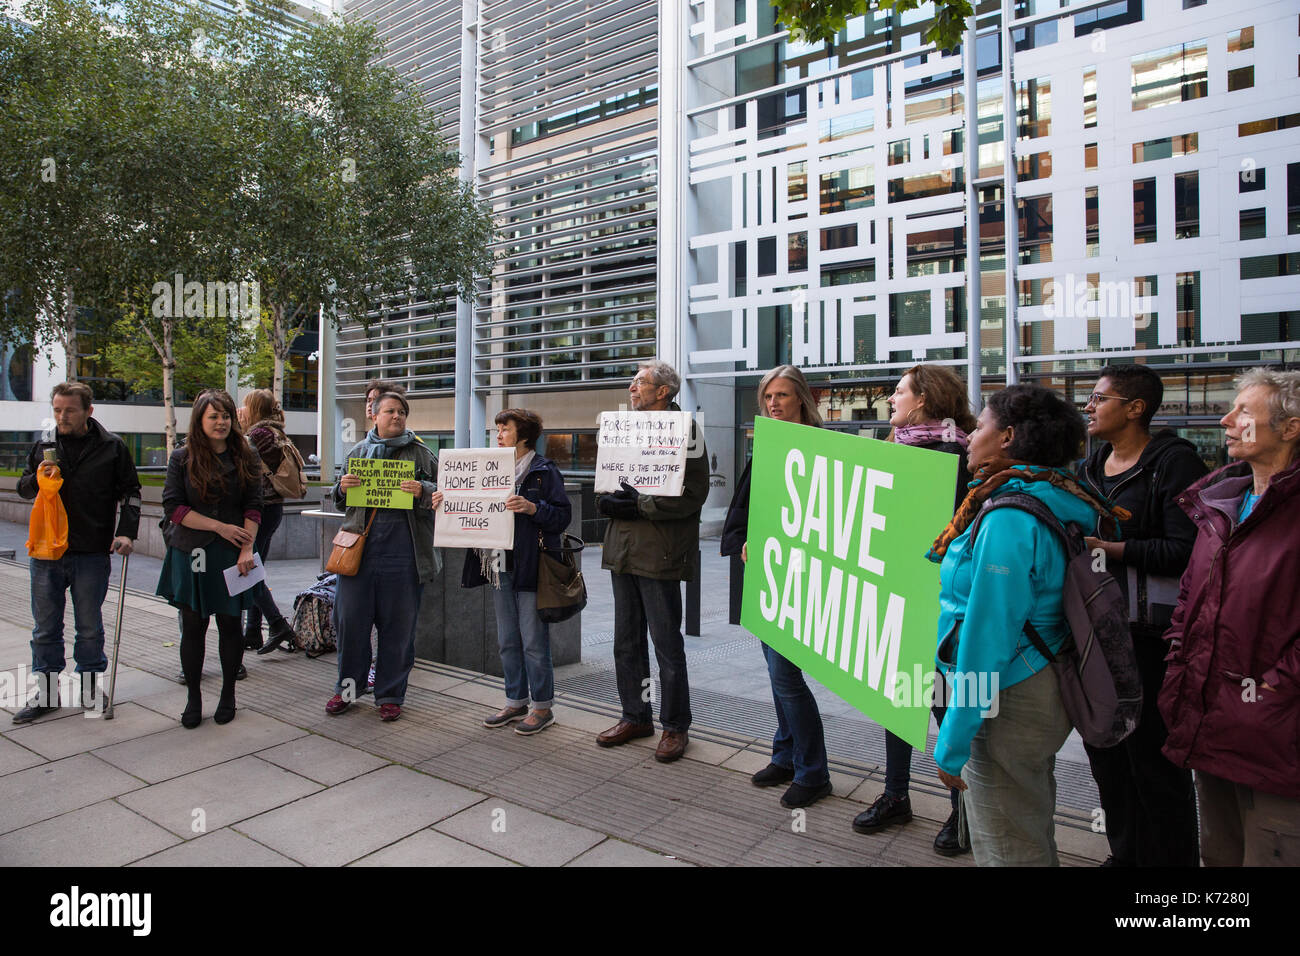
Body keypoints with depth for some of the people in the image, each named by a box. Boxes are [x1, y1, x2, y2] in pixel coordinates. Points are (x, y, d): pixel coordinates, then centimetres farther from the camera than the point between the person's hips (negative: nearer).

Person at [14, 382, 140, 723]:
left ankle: (90, 686, 24)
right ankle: (46, 692, 22)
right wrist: (37, 479, -6)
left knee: (90, 627, 10)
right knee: (46, 628, 10)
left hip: (92, 554, -3)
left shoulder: (112, 447, -1)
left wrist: (126, 532, -6)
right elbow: (23, 488, 17)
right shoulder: (44, 445, 7)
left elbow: (130, 492, 4)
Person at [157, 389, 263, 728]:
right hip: (190, 554, 0)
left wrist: (247, 549, -11)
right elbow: (172, 507, -3)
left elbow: (253, 507, -1)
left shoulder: (246, 456, 3)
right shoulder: (182, 458, 2)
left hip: (231, 556, 0)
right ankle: (193, 697, 19)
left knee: (229, 624, 6)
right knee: (193, 626, 5)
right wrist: (219, 526, -11)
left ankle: (228, 694, 21)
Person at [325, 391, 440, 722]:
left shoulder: (421, 454, 8)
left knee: (398, 624, 4)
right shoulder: (358, 452, 14)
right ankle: (348, 687, 24)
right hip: (360, 546, 2)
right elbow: (341, 502, 19)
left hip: (403, 550, -2)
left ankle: (390, 694, 19)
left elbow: (441, 494, 6)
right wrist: (342, 488, -3)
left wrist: (422, 491, -14)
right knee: (351, 618, 4)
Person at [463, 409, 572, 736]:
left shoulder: (544, 471, -6)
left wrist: (532, 508, -25)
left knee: (534, 642, 0)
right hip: (501, 567, 7)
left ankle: (543, 706, 13)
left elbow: (563, 515, -11)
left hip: (531, 568, -7)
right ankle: (516, 702, 27)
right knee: (507, 641, 14)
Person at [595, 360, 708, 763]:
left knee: (667, 643, 3)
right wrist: (608, 501, -3)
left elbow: (691, 495, -16)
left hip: (659, 553, -8)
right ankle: (635, 716, 30)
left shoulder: (682, 430, -8)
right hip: (622, 549, 8)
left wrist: (637, 506, -17)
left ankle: (675, 725, 17)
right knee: (626, 640, 15)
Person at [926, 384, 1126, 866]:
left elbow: (987, 639, -25)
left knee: (1006, 848, 7)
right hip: (1043, 686, 10)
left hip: (1010, 700, -9)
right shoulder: (1056, 499, 6)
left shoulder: (1009, 518, -23)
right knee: (1033, 834, 25)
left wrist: (953, 741, -19)